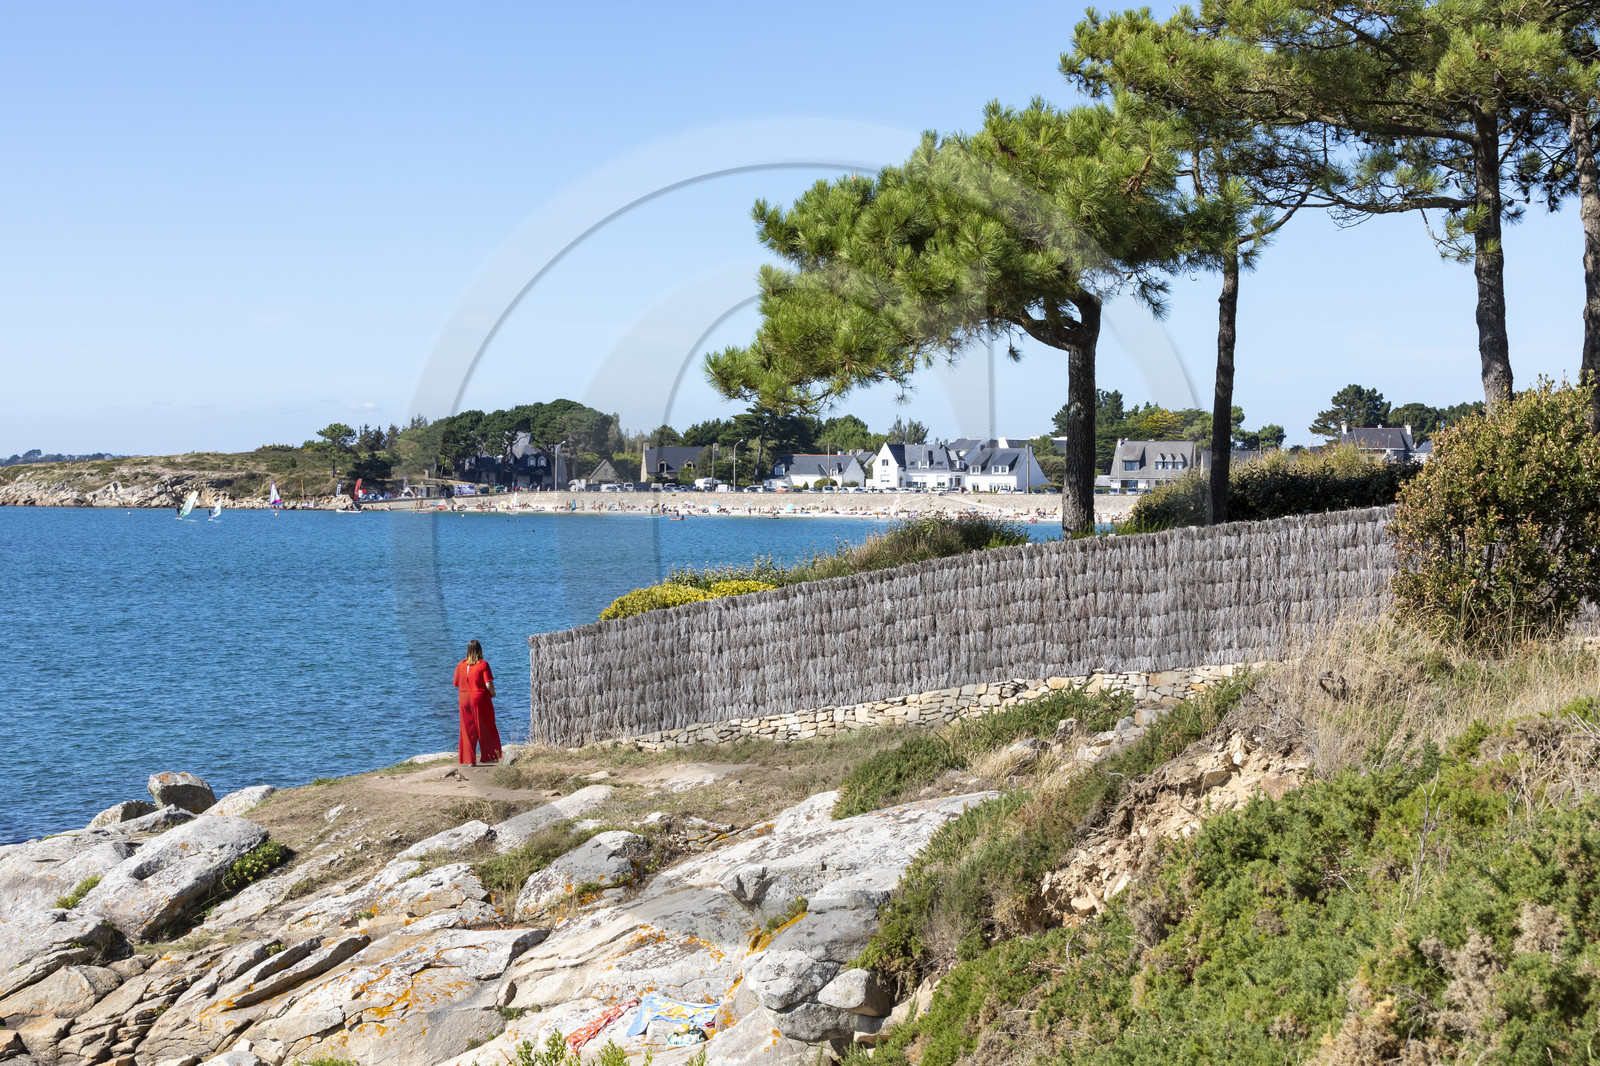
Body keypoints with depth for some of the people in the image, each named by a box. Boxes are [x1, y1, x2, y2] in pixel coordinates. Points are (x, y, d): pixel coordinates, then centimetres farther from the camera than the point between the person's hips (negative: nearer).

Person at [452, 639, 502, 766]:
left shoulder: (461, 665, 1)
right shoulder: (483, 664, -11)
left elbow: (457, 684, 5)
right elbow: (489, 685, -16)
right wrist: (492, 694, 4)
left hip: (465, 698, 3)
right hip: (480, 698, -3)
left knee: (468, 730, 7)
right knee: (485, 729, 9)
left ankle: (470, 760, 4)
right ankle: (491, 756, 13)